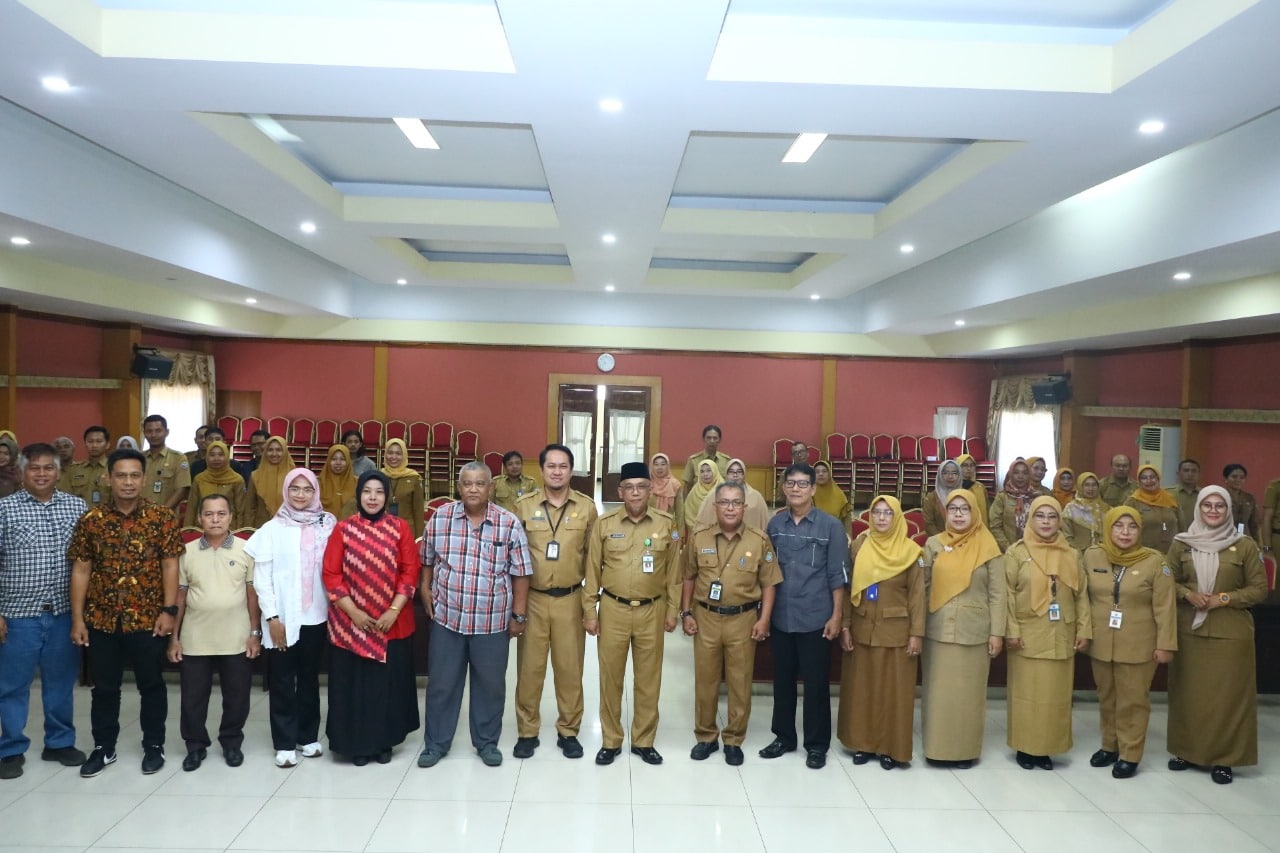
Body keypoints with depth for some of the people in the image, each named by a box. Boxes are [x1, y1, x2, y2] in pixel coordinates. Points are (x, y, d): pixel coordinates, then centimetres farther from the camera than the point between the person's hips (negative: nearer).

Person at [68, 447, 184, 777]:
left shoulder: (162, 517, -5)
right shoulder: (91, 520, 0)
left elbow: (170, 565, -6)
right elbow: (81, 570, 2)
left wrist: (168, 610, -11)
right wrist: (77, 618, -1)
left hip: (148, 618, -2)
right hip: (101, 619, 2)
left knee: (151, 685, 10)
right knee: (104, 687, 15)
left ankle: (154, 745, 25)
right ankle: (103, 747, 31)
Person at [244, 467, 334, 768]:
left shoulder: (326, 526, 2)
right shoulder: (272, 529, -3)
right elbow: (261, 577, -5)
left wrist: (334, 608, -2)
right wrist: (272, 617, -10)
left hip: (316, 616, 2)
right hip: (283, 617, -2)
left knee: (309, 678, 13)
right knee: (282, 681, 6)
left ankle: (308, 737, 25)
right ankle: (284, 743, 15)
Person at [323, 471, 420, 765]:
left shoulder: (401, 527, -1)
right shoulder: (343, 528, -2)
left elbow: (410, 572, -3)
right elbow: (331, 575, -4)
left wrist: (393, 611, -12)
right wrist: (354, 612, -11)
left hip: (392, 622, 1)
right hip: (351, 623, 0)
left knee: (389, 682, 8)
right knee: (354, 683, 7)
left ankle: (384, 741, 25)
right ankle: (357, 744, 23)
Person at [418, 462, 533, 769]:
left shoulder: (509, 524, -8)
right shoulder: (440, 518, -2)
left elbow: (520, 572, -3)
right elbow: (427, 560, 12)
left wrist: (519, 614, -3)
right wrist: (425, 591, 7)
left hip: (493, 621, -1)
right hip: (446, 617, 1)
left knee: (490, 684, 12)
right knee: (441, 683, 12)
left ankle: (487, 742, 30)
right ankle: (436, 742, 30)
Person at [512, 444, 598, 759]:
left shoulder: (587, 507, 0)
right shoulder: (524, 505, -1)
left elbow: (593, 554, 7)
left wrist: (591, 596, 5)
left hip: (570, 600, 0)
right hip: (532, 599, 0)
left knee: (570, 668, 8)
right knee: (529, 667, 7)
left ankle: (568, 731, 23)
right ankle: (527, 731, 22)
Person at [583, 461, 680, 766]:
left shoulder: (666, 525, -1)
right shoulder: (604, 524, -2)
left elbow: (673, 571, 4)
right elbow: (593, 571, 1)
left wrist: (672, 610, 4)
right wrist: (589, 611, -1)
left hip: (652, 611, 1)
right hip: (613, 610, 0)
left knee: (648, 679, 9)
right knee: (610, 677, 8)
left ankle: (644, 741, 24)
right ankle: (610, 741, 23)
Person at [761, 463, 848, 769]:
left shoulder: (830, 526, -5)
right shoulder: (774, 524, 5)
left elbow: (838, 575, -4)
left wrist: (837, 615, -8)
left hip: (815, 618, -3)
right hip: (780, 618, 3)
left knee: (816, 682, 5)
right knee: (782, 680, 13)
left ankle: (817, 744, 20)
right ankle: (784, 736, 28)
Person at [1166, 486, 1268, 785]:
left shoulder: (1245, 545, -3)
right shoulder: (1181, 543, 2)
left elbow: (1259, 589, -1)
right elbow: (1168, 581, 8)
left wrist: (1223, 599, -13)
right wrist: (1188, 594, -11)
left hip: (1231, 633, -2)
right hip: (1188, 631, 2)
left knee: (1228, 694, 3)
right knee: (1188, 693, 8)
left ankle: (1224, 757, 15)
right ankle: (1186, 750, 21)